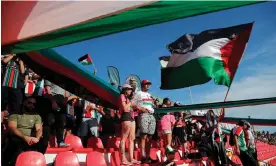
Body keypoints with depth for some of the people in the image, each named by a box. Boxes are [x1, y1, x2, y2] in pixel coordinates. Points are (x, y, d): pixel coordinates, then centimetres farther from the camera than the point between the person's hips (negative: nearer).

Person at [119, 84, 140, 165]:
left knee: (132, 139, 5)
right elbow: (124, 108, -10)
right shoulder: (122, 96, 2)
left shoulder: (128, 98, 28)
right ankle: (123, 160, -11)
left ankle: (131, 159, 7)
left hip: (131, 118, 9)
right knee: (124, 138, -10)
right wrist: (131, 103, 2)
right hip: (126, 117, -9)